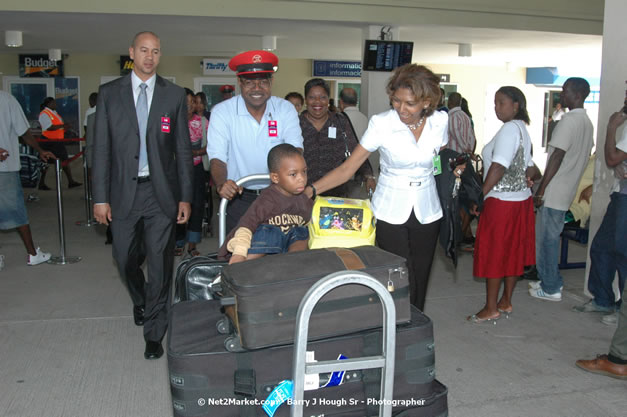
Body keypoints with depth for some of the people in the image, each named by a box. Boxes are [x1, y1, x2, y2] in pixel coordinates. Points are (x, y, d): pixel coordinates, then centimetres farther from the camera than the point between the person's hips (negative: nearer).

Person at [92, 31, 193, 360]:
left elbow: (183, 149, 4)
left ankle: (154, 333, 14)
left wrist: (185, 197, -1)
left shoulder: (174, 95, 4)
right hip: (123, 191, 1)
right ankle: (140, 301, 44)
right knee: (125, 259, 12)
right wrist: (100, 197, -3)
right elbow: (101, 147, 2)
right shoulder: (109, 93, 4)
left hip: (161, 191, -1)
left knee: (160, 263, 0)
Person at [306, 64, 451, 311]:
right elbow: (348, 168, -16)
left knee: (420, 280, 9)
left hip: (426, 213, 3)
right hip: (390, 213, -3)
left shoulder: (440, 122, -4)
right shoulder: (381, 124, -14)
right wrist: (312, 189, -27)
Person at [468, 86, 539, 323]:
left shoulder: (509, 129, -16)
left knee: (493, 253, -1)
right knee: (513, 252, 14)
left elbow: (498, 168, -24)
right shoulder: (522, 129, 13)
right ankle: (506, 303, 25)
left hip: (502, 201, -10)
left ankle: (491, 309, 7)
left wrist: (479, 196, -23)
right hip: (521, 198, 10)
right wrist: (540, 176, 30)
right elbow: (529, 170, 13)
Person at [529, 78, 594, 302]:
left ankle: (551, 289, 9)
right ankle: (552, 281, 27)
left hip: (554, 191, -9)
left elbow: (557, 157, -21)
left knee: (546, 239, 1)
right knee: (551, 237, 18)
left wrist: (541, 190, -18)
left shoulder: (569, 120, -17)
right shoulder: (587, 122, 13)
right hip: (567, 190, 9)